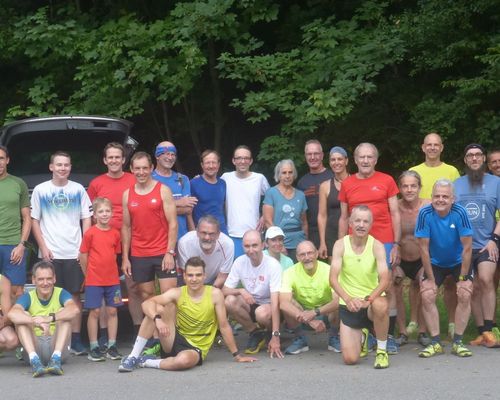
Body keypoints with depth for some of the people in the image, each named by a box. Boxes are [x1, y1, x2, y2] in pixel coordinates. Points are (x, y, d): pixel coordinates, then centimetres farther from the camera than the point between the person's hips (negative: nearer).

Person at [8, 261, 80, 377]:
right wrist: (35, 321, -40)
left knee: (63, 312, -18)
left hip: (56, 345, -1)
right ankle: (34, 360, -38)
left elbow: (75, 310, -24)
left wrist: (50, 318, -37)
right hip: (34, 347, 1)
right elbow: (12, 314, -23)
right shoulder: (28, 297, 1)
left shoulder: (61, 294, 0)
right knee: (23, 315, -18)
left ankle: (56, 358, -35)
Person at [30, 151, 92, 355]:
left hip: (74, 253, 1)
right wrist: (43, 247, -3)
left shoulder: (78, 190, 6)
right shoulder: (40, 190, 4)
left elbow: (86, 220, 8)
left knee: (75, 295, 2)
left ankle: (76, 340, 6)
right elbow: (34, 221, 6)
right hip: (49, 253, -1)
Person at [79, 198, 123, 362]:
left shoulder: (115, 233, 3)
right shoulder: (90, 233, -7)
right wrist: (88, 274, 3)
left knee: (112, 311, 5)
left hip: (112, 279, 4)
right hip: (94, 280, -4)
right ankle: (94, 348, 7)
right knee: (94, 312, 0)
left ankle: (112, 346, 13)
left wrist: (110, 270, 7)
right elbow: (83, 255, -2)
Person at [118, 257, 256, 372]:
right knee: (158, 309, -20)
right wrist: (157, 319, -36)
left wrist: (236, 355, -1)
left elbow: (224, 326, -4)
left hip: (196, 349, -3)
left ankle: (147, 362, -12)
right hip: (174, 341, 3)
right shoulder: (177, 293, -5)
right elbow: (147, 303, -16)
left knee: (184, 360, -40)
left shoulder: (215, 294, -10)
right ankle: (133, 357, -16)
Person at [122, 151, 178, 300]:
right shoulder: (127, 194, 8)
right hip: (138, 255, 3)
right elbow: (126, 227, 11)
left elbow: (173, 223, -5)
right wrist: (125, 257, 5)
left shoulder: (163, 190, -2)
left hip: (163, 253, -3)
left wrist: (170, 252, -12)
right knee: (146, 295, 8)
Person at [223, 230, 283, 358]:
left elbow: (275, 301, -27)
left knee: (262, 313, -37)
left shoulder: (273, 264, -22)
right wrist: (240, 291, -30)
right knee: (229, 301, -26)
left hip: (268, 306, -4)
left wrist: (275, 336, -33)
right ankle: (255, 333, -5)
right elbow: (224, 291, -6)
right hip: (250, 305, 4)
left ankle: (270, 333, -1)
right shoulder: (240, 262, -9)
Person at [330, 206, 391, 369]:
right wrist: (348, 299, -30)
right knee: (350, 359, -8)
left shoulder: (376, 246, -8)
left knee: (381, 305, -39)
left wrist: (368, 299, -34)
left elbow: (385, 280, -18)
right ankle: (361, 336, 30)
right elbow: (333, 279, -13)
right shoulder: (340, 245, -5)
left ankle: (382, 350, -13)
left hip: (372, 301, -1)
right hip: (348, 305, 1)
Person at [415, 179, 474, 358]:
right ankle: (435, 342, -1)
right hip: (434, 262, 1)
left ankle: (457, 342, -3)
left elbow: (467, 248, -20)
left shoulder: (460, 213, -27)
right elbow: (424, 248, -18)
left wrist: (462, 279, -18)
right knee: (427, 296, -13)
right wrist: (431, 279, -15)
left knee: (464, 295, -16)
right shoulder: (425, 214, -25)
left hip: (458, 262, -1)